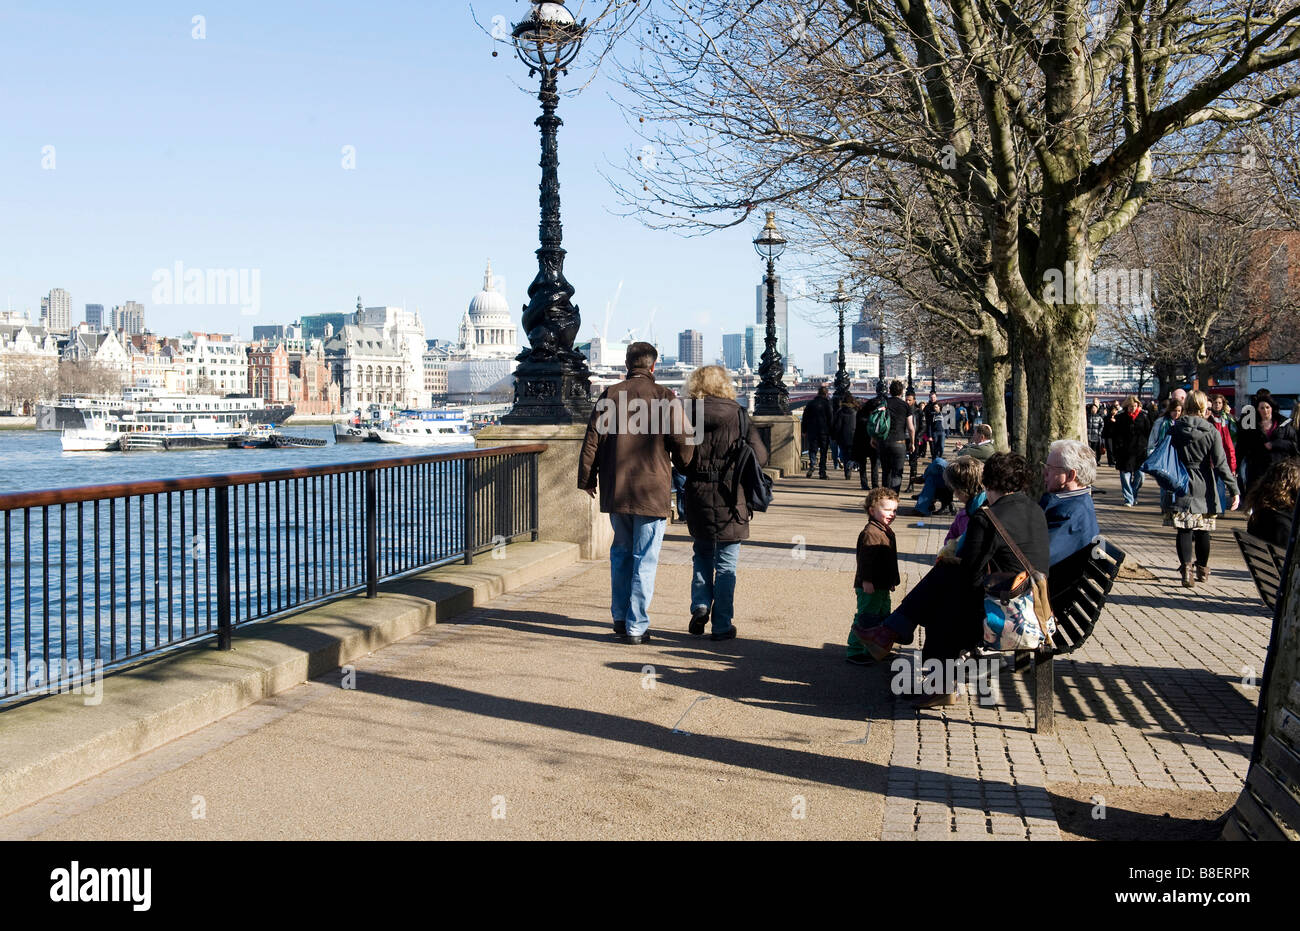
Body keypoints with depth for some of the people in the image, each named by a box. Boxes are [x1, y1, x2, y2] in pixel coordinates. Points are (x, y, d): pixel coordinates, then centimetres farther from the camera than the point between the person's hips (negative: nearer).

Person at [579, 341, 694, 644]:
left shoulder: (609, 395, 1)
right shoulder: (665, 398, -5)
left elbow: (593, 440, 1)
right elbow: (682, 444, -4)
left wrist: (587, 479, 13)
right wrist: (685, 471, 16)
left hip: (615, 490, 3)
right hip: (652, 491, -3)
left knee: (621, 552, 19)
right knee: (645, 559, 3)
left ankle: (620, 618, 23)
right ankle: (636, 627, 4)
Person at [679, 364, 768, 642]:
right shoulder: (737, 415, -5)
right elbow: (760, 456, -7)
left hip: (697, 499, 1)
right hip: (729, 499, -1)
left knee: (702, 554, 23)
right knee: (726, 564, 7)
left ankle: (700, 605, 8)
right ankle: (722, 625, 10)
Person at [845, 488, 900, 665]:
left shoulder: (886, 531, 14)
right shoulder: (870, 533, -19)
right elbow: (866, 559, -23)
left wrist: (892, 581, 26)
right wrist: (867, 581, -26)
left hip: (882, 585, 11)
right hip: (870, 586, -10)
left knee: (883, 616, 19)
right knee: (866, 617, -6)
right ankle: (854, 651, 1)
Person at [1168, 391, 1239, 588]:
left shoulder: (1176, 428, -3)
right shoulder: (1211, 431, -7)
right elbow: (1221, 463, -9)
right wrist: (1234, 489, -7)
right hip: (1204, 486, 0)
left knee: (1184, 529, -2)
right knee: (1203, 529, 12)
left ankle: (1186, 568, -18)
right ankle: (1202, 569, 26)